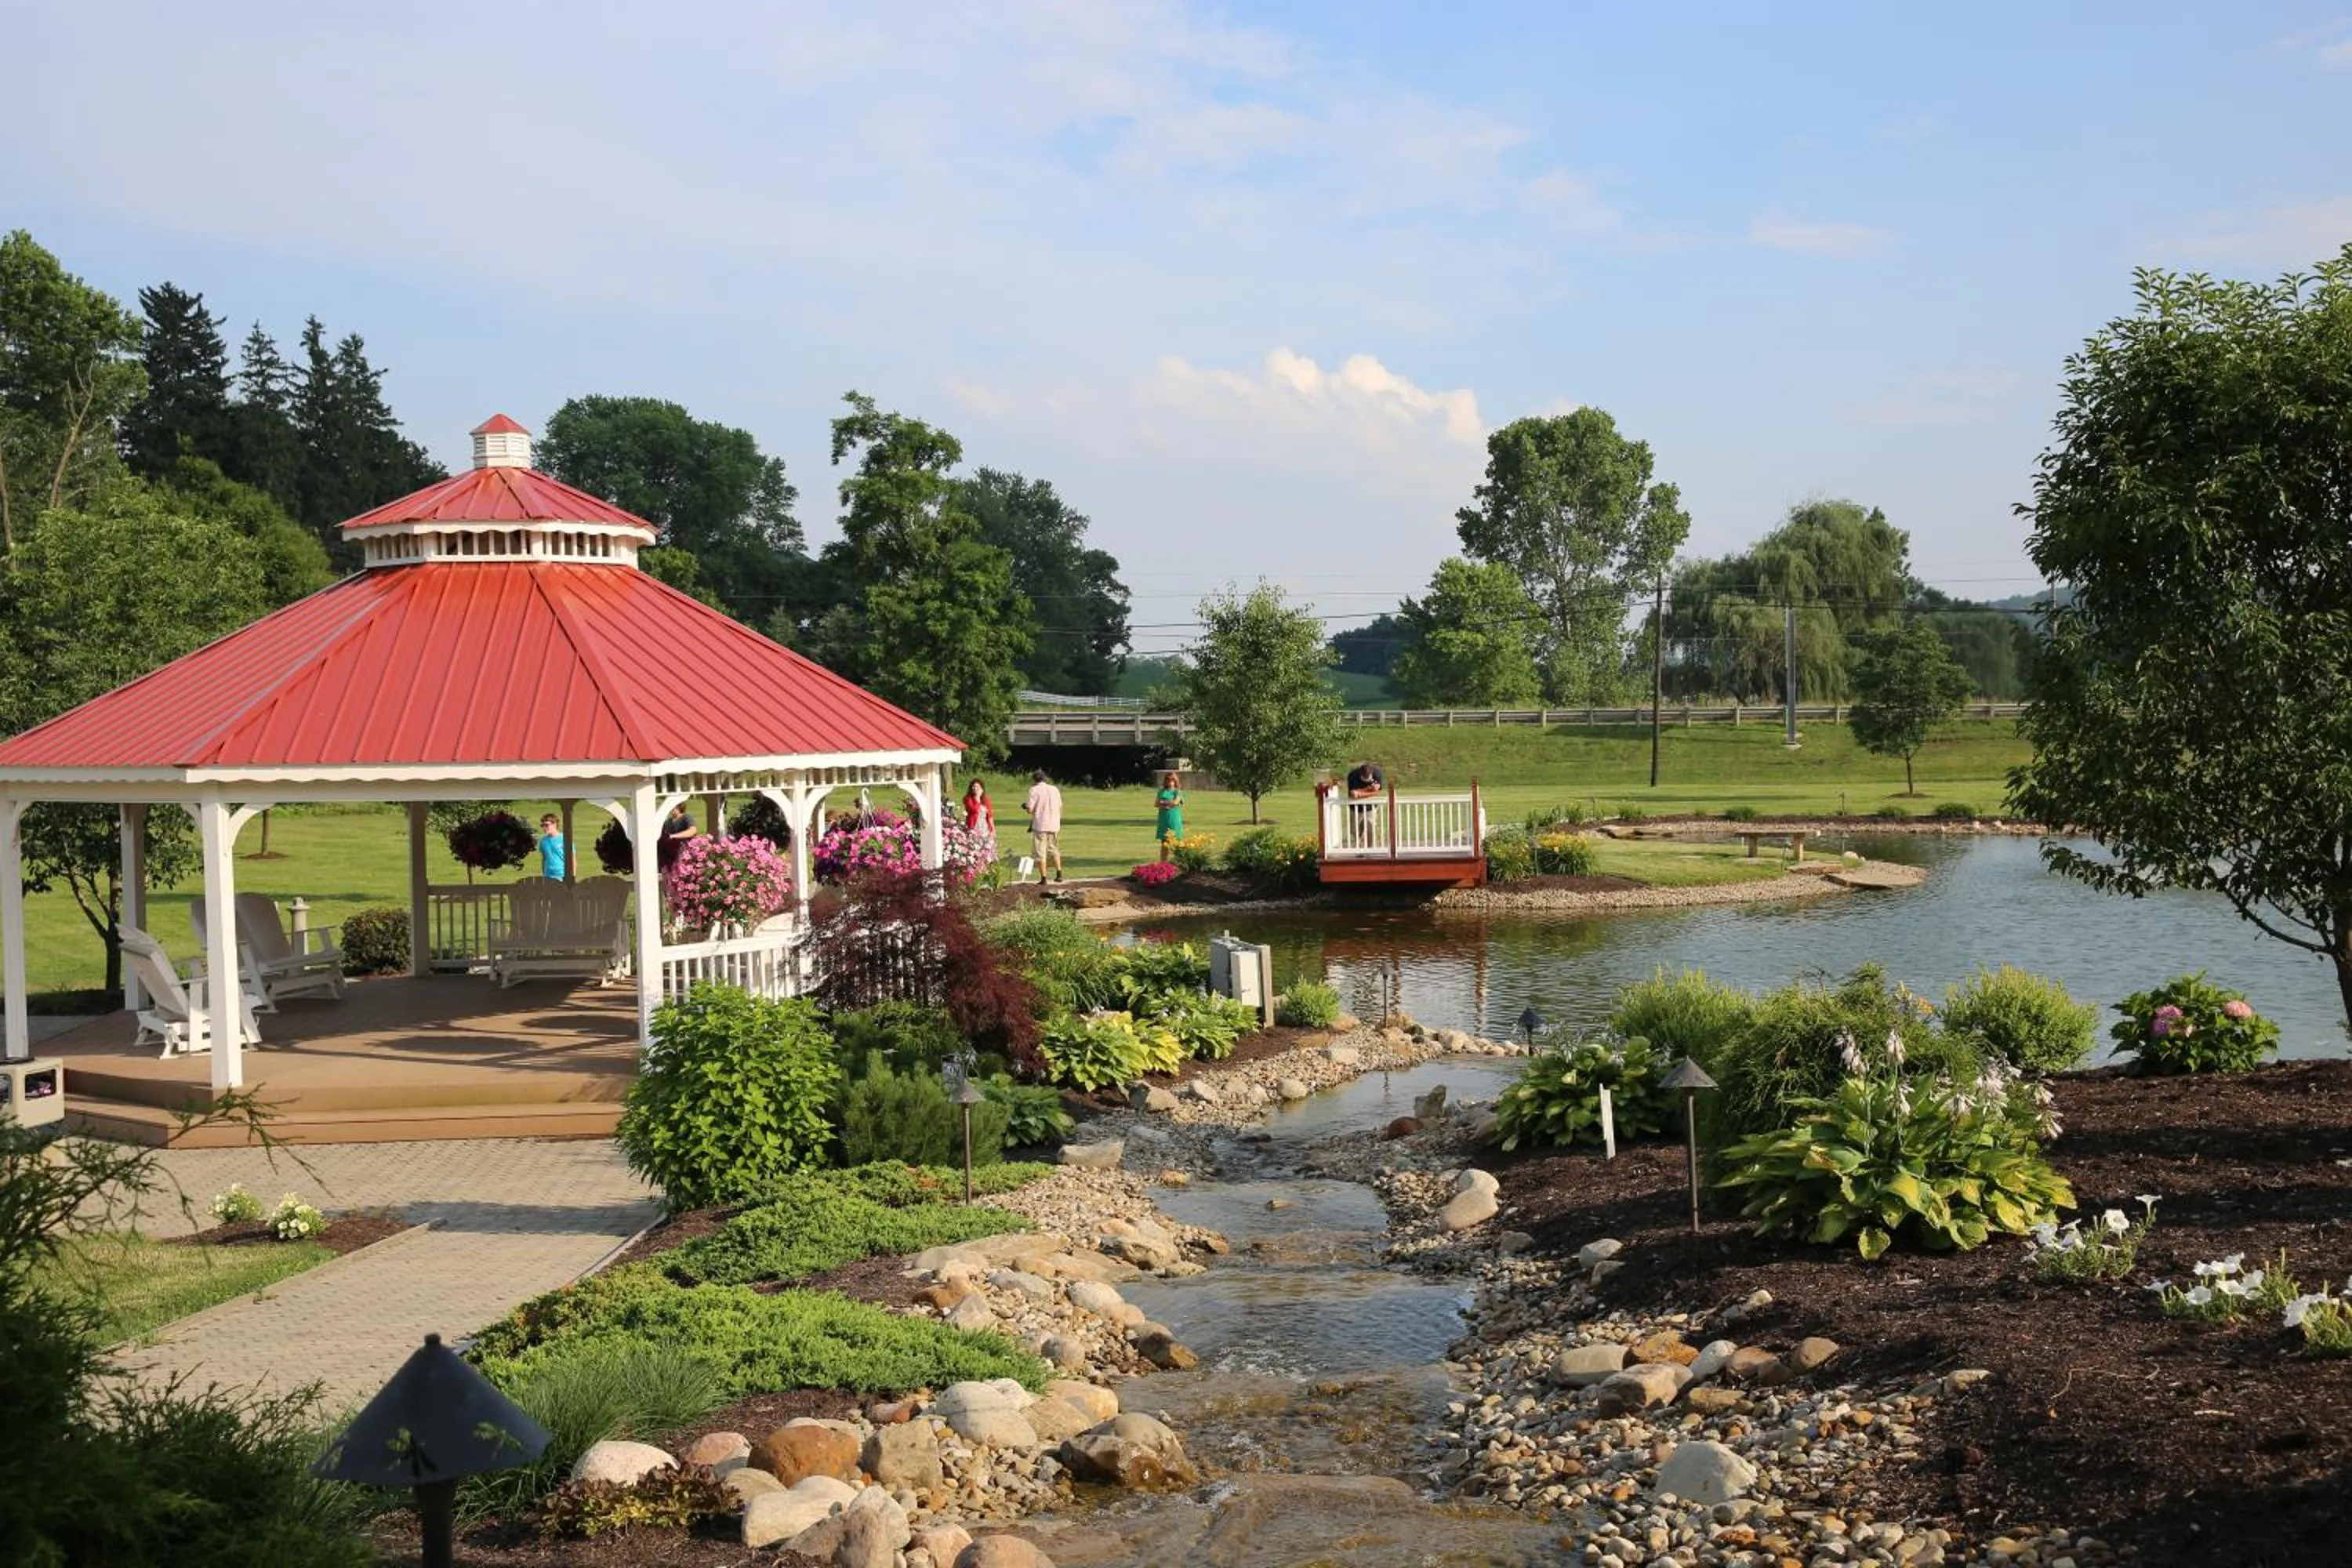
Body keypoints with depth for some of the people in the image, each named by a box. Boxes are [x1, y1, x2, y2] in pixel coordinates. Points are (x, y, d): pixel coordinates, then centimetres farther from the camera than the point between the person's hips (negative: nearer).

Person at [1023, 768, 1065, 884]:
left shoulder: (1035, 790, -7)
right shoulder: (1055, 790, 10)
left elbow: (1030, 809, -12)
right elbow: (1060, 807, 12)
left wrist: (1025, 806, 9)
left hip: (1040, 826, -5)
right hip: (1054, 825, 5)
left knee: (1040, 853, 0)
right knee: (1054, 850, 20)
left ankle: (1043, 878, -3)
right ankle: (1059, 873, 13)